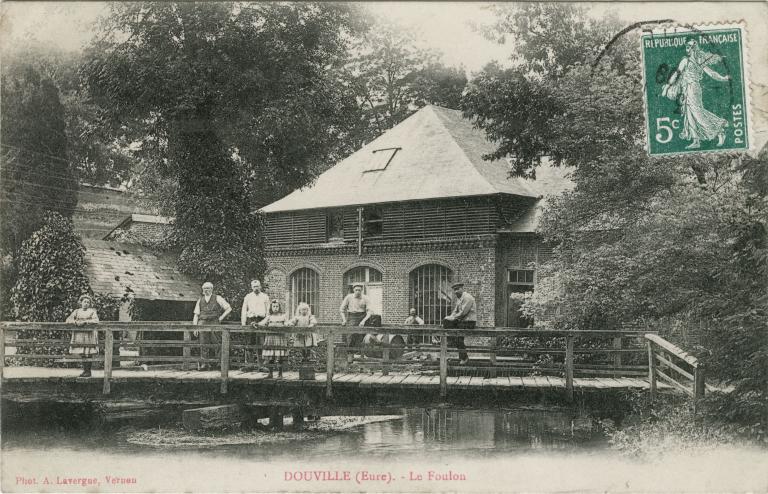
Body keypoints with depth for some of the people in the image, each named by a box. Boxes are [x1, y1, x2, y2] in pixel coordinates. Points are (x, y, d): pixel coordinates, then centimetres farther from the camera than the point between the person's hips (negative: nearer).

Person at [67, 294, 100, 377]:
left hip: (89, 334, -3)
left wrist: (85, 322, -20)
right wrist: (76, 322, -15)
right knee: (82, 354, 0)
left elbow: (96, 320, -9)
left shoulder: (92, 311, 6)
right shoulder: (77, 311, 13)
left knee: (88, 354, -7)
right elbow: (68, 320, 5)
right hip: (79, 335, 3)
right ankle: (84, 370, 9)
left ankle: (88, 371, -2)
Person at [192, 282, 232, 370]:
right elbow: (196, 315, 14)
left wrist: (221, 318, 0)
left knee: (217, 344, -7)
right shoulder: (200, 300, 17)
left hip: (214, 323, -3)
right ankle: (204, 364, 0)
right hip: (203, 323, 3)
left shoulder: (217, 298, 8)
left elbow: (229, 308, 7)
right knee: (203, 344, -2)